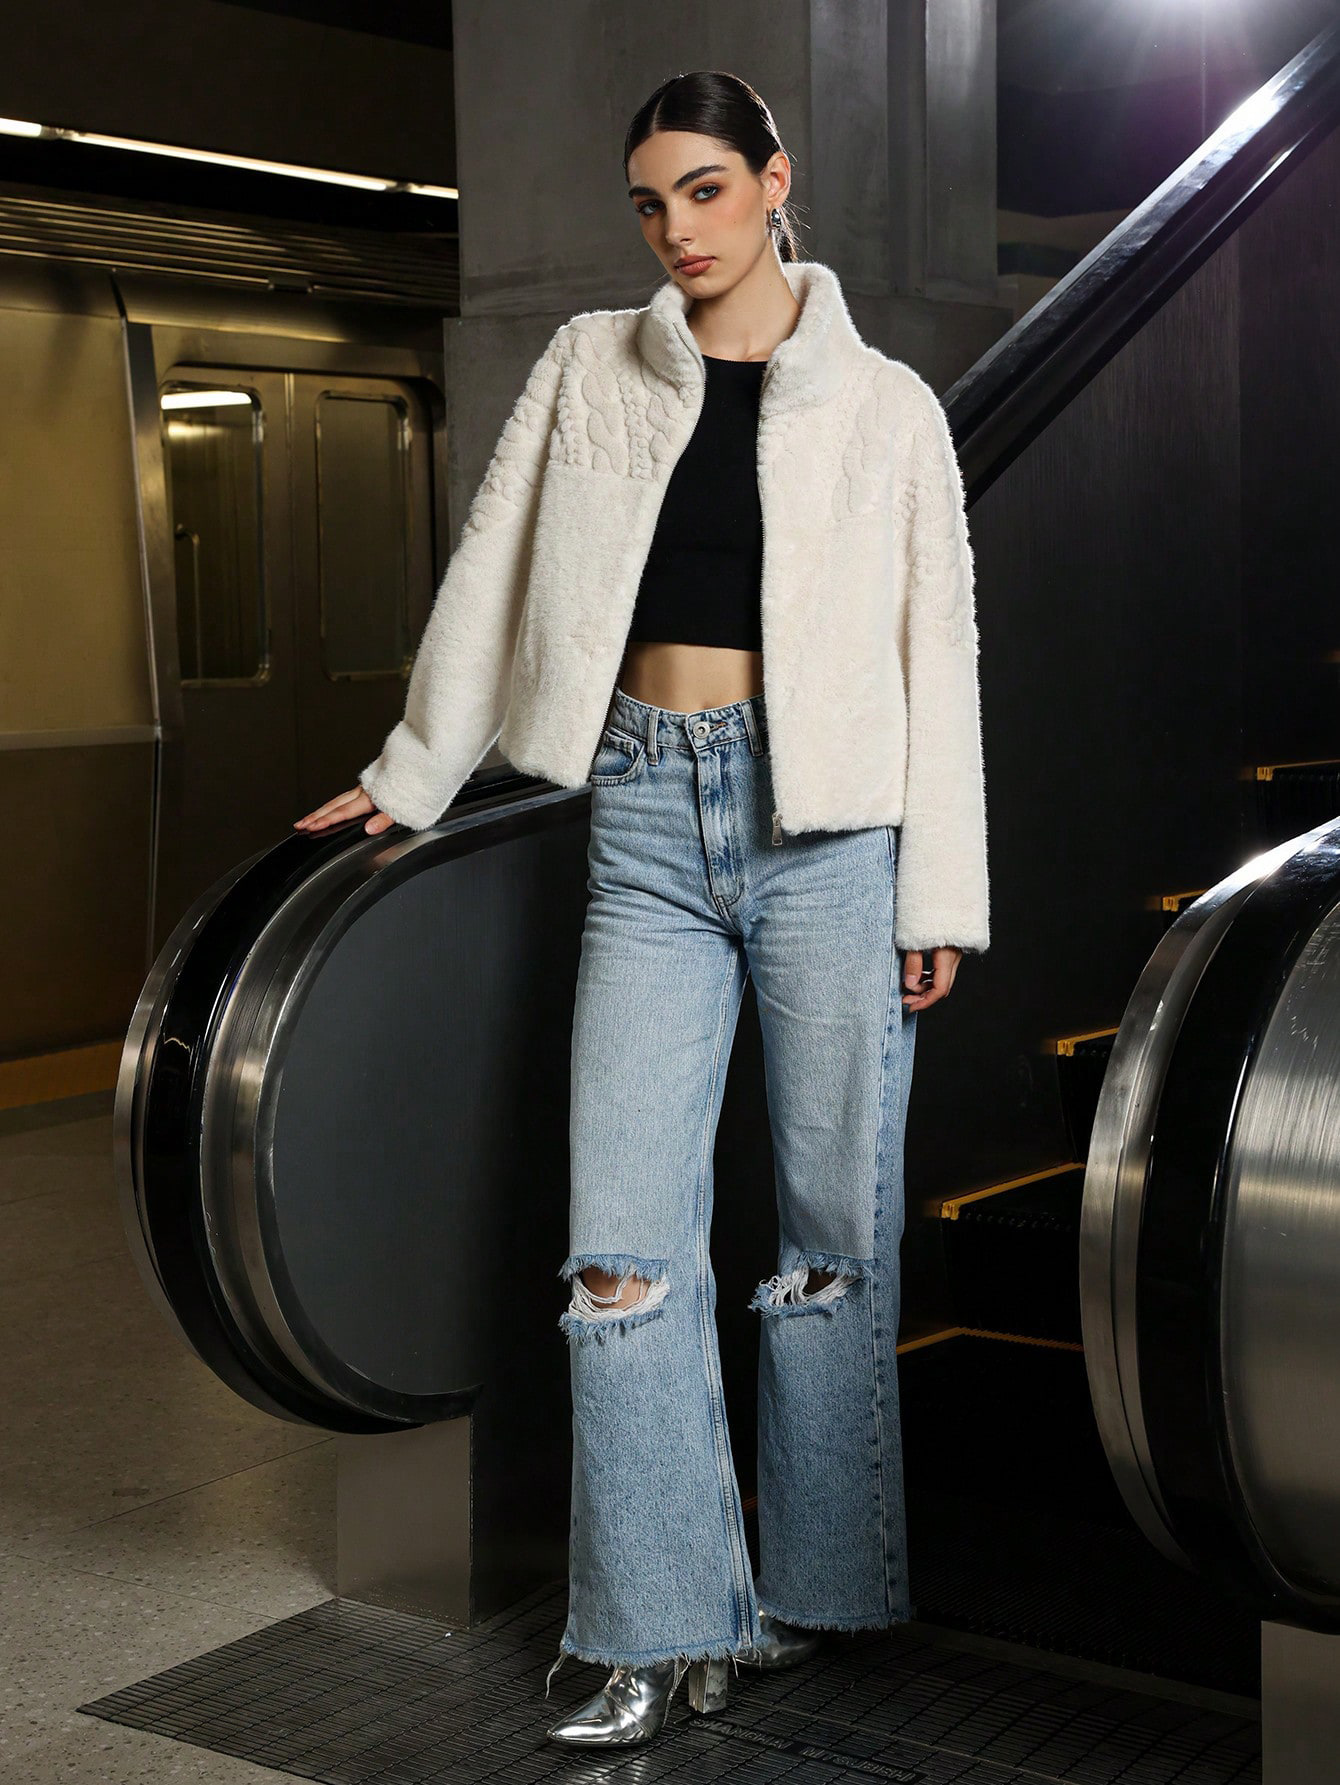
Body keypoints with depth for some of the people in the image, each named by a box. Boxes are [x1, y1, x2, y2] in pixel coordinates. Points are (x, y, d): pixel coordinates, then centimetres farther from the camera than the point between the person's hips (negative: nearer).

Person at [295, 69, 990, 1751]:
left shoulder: (884, 406, 4)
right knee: (624, 1236, -3)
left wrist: (940, 897, -1)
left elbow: (938, 654, 3)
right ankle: (668, 1628, 7)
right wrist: (411, 774, 18)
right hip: (648, 814, 2)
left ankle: (818, 1590, 20)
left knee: (835, 1220, 3)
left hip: (827, 821, -2)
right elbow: (494, 571, 16)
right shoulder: (589, 368, 11)